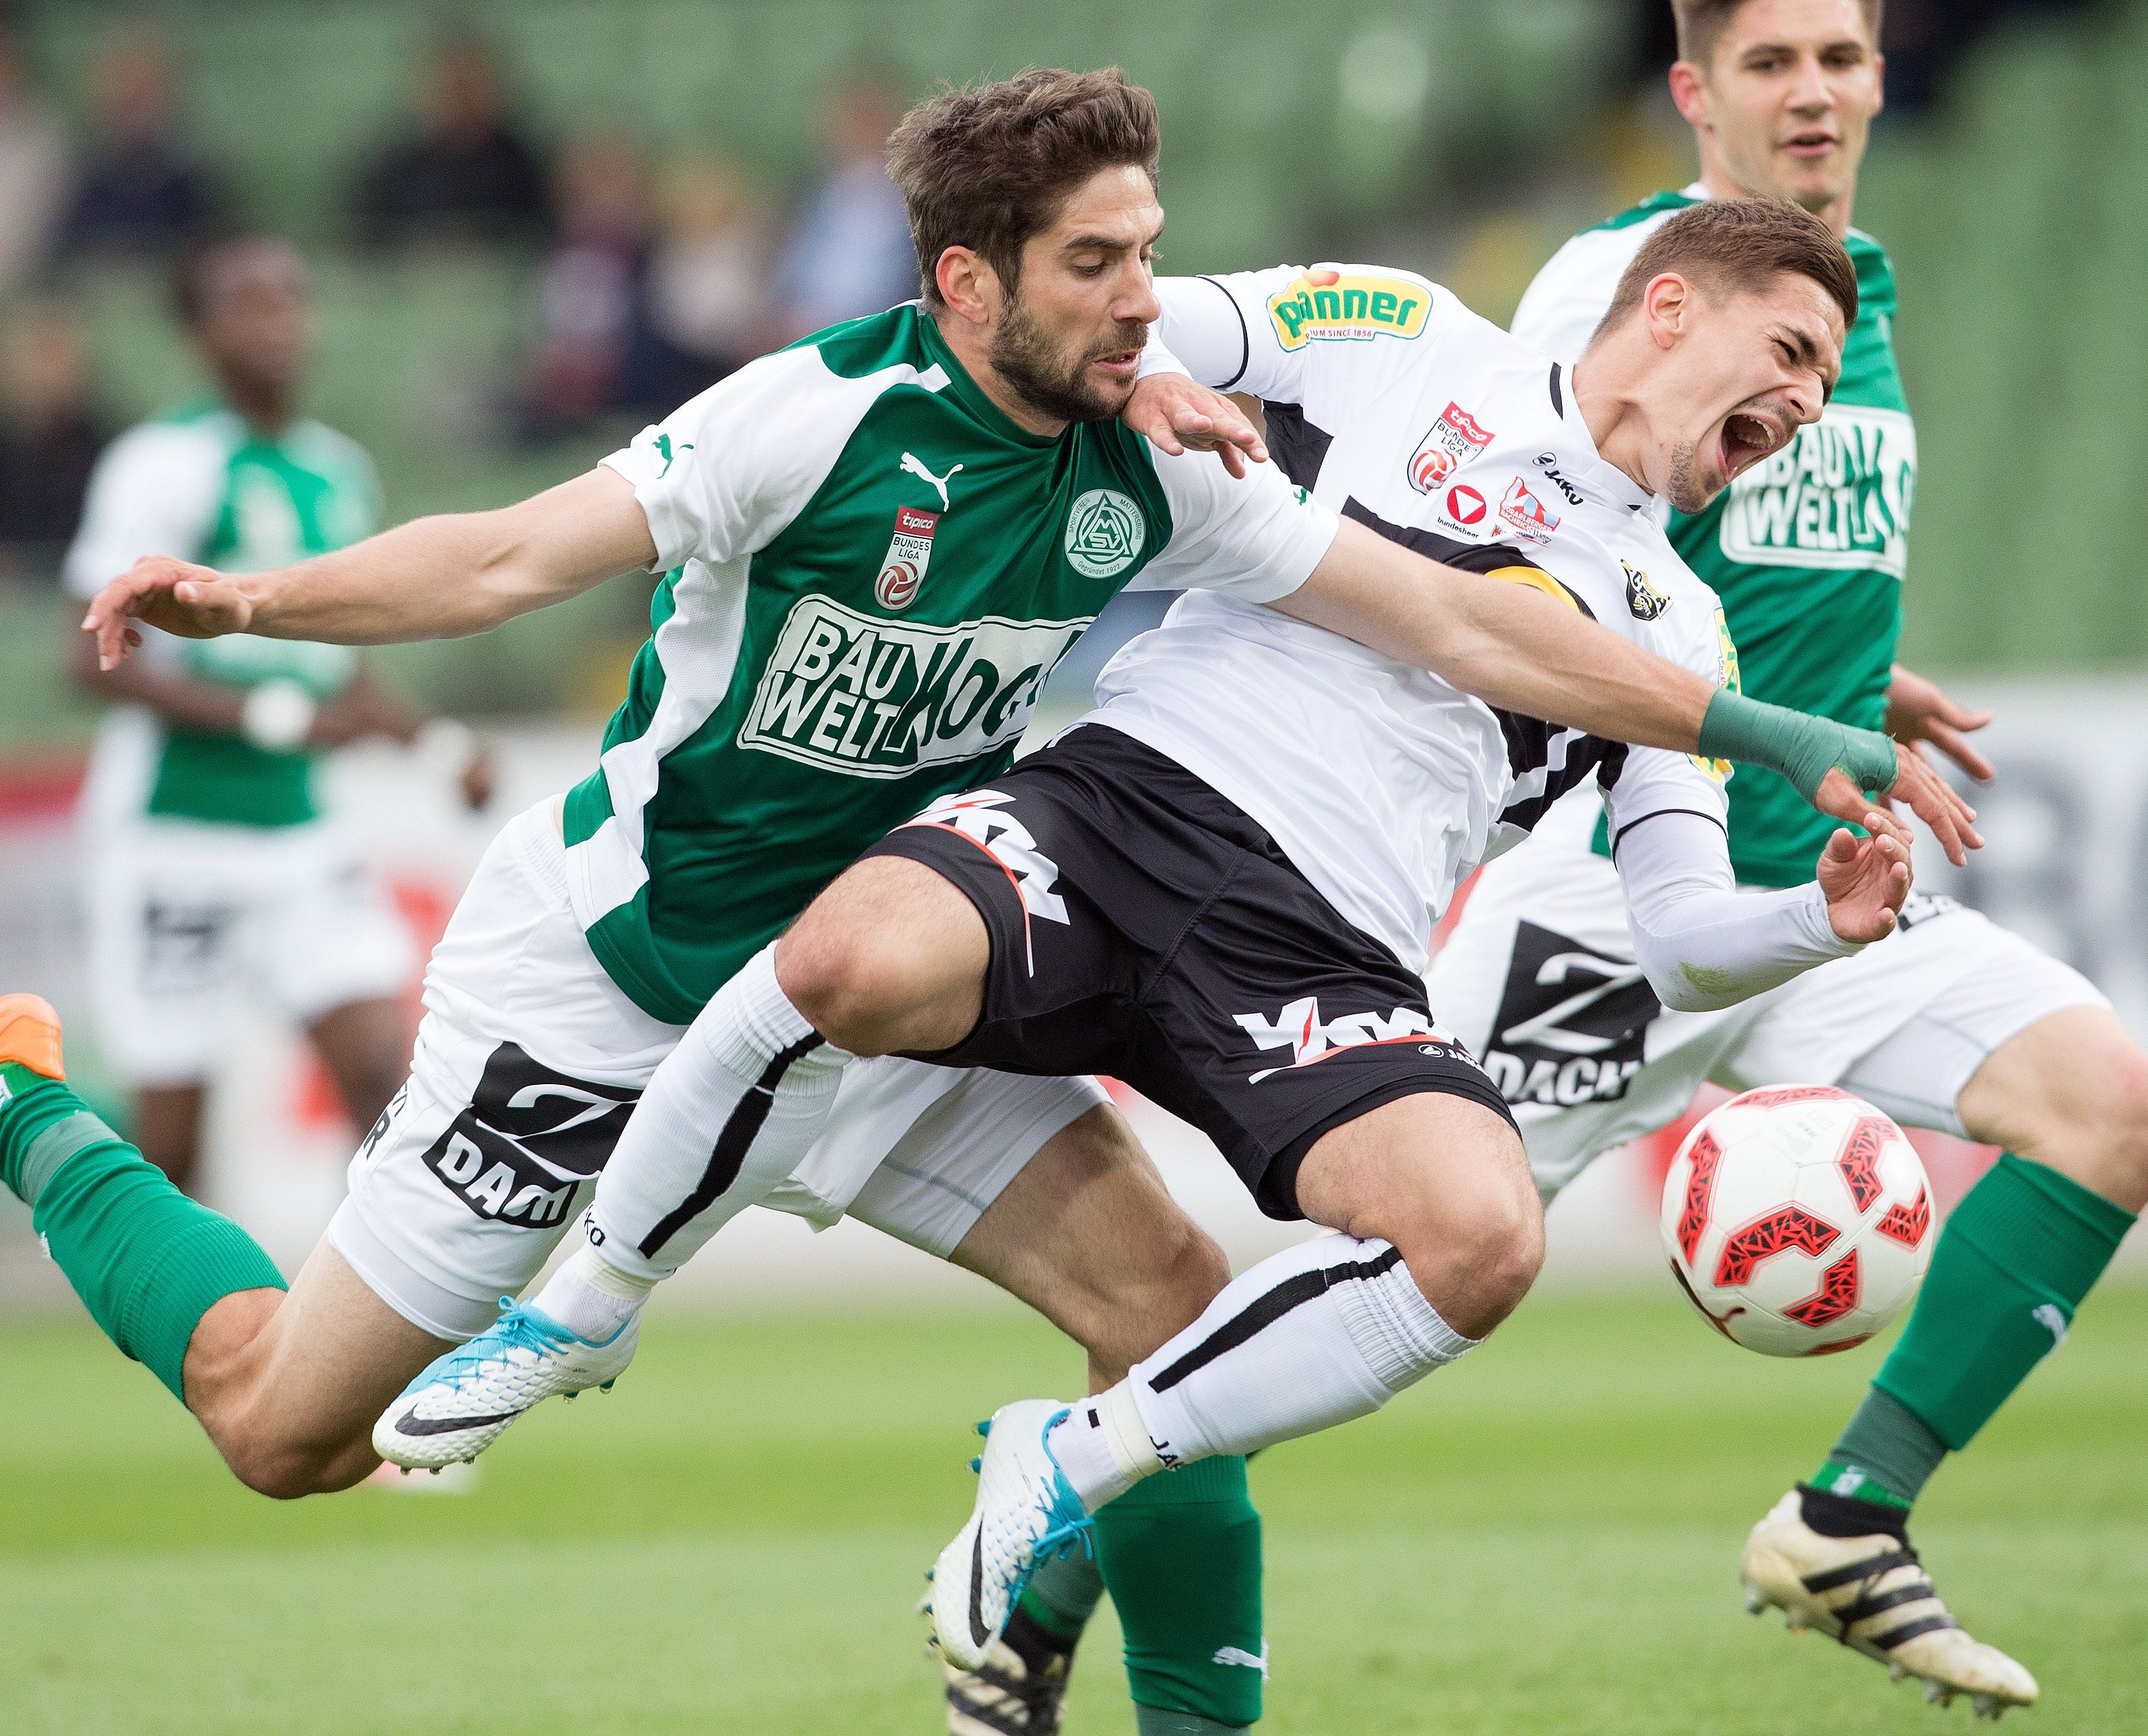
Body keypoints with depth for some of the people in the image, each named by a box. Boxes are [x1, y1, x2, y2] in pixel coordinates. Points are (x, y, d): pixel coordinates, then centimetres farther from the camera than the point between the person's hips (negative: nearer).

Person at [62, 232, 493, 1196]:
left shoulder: (339, 470, 11)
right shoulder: (165, 463, -12)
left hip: (299, 835, 6)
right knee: (170, 1134, 0)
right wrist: (275, 719, -22)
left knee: (381, 1068, -8)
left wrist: (439, 742, 7)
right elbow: (100, 657, -17)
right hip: (172, 835, -6)